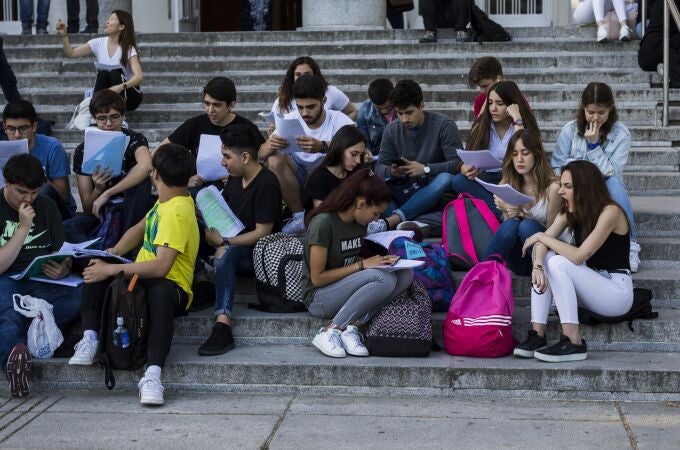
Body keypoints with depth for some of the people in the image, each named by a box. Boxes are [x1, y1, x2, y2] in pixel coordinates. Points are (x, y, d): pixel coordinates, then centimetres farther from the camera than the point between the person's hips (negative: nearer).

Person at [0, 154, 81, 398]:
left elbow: (63, 255, 13)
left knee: (80, 297, -33)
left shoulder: (47, 206, 15)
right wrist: (23, 228, -13)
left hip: (44, 281, 4)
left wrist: (63, 268, -12)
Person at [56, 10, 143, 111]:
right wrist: (64, 35, -21)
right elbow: (71, 53, -4)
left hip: (129, 94, -3)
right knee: (103, 73, -26)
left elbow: (139, 77, -28)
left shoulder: (129, 49, -15)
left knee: (116, 72, -30)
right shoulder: (98, 43, -2)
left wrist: (121, 87, -46)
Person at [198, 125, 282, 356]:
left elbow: (262, 233, -18)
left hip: (262, 255, -9)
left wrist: (222, 241, -18)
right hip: (235, 249, 9)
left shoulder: (266, 184, -14)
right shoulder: (235, 180, 10)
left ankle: (222, 324, -47)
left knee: (225, 253, -36)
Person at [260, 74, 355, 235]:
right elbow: (262, 154, -10)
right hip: (301, 179, 3)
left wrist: (322, 147, -53)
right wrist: (270, 146, -36)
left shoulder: (338, 120, -14)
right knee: (274, 160, -22)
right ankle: (300, 216, -12)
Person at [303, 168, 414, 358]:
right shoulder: (323, 223, -18)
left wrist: (380, 261, -2)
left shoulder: (360, 223, 6)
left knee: (405, 274, -15)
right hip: (318, 298, -8)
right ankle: (329, 332, -24)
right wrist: (363, 265, -17)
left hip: (349, 290, 8)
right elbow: (317, 278, -17)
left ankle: (352, 327, -22)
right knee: (383, 278, -31)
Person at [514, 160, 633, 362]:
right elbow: (543, 241, -10)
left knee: (558, 263, -25)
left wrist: (542, 237, -17)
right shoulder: (569, 211, 4)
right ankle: (537, 335, -20)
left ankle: (573, 343, -29)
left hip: (618, 290, -7)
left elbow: (579, 256, -27)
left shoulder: (610, 211, -19)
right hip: (592, 284, 7)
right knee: (545, 258, -12)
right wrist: (537, 266, -31)